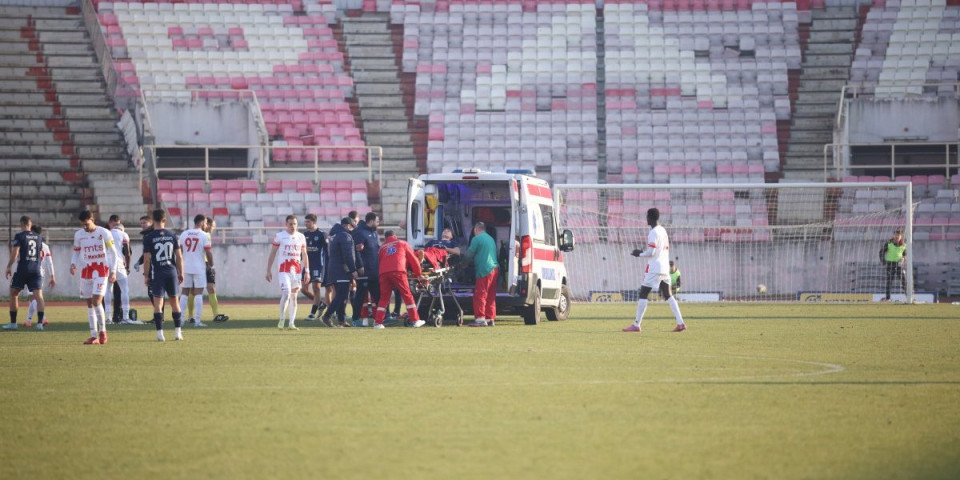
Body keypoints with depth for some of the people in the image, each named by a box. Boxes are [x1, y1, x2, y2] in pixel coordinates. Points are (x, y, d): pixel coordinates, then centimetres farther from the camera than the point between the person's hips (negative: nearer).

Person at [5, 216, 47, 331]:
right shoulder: (38, 237, 10)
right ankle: (40, 322, -14)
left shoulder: (19, 236, -5)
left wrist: (9, 266, -3)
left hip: (23, 269, -4)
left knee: (13, 294, 10)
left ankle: (13, 323, 11)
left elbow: (14, 253, -11)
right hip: (36, 269, 4)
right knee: (38, 295, -2)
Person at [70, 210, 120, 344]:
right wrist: (73, 264, -7)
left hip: (102, 270, -4)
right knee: (89, 303, 5)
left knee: (97, 301, -16)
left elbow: (113, 253, -1)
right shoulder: (78, 235, 5)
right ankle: (94, 336, 9)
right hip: (86, 270, 4)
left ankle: (102, 331, 1)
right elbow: (76, 252, 14)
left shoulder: (104, 233, -6)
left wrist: (113, 271, -7)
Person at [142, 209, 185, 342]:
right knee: (174, 301, 12)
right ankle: (178, 332, 12)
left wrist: (146, 276, 2)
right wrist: (181, 273, 12)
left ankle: (160, 333, -5)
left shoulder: (148, 237, -6)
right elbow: (179, 257, 3)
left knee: (158, 303, 0)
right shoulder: (172, 236, 2)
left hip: (157, 273, -3)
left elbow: (147, 259, -7)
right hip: (172, 272, 3)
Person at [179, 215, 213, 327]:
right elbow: (208, 253, -10)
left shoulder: (184, 234, 6)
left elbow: (179, 252, 6)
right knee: (198, 293, -1)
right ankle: (197, 321, -5)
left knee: (185, 292, 11)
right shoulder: (204, 235, -7)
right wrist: (211, 265, 5)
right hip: (199, 268, -4)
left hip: (186, 268, 4)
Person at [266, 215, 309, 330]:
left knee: (294, 296, 6)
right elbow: (272, 254, 1)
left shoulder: (301, 237, 9)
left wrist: (307, 271, 10)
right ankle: (282, 320, -6)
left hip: (297, 270, 4)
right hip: (284, 270, -4)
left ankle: (292, 323, 10)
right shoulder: (280, 236, -2)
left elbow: (304, 255, 15)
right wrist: (268, 270, -2)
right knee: (286, 293, -17)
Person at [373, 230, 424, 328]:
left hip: (383, 273, 3)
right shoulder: (402, 244, 21)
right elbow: (413, 259, 20)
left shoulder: (382, 248, 27)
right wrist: (418, 274, 29)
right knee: (407, 296, 3)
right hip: (398, 271, -3)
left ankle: (378, 322, 2)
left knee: (384, 298, 9)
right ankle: (416, 321, -1)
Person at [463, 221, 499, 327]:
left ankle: (480, 319, -13)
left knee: (480, 295, -8)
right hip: (495, 269, 9)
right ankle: (490, 319, 13)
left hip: (484, 271, -9)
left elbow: (469, 255, -5)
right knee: (491, 297, 12)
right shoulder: (491, 239, 21)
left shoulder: (477, 239, -6)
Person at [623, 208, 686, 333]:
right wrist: (642, 252, 20)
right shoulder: (663, 231, 15)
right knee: (668, 295, 9)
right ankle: (680, 323, 0)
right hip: (665, 268, 8)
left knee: (643, 294, -3)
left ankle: (636, 325, -5)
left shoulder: (653, 232, -12)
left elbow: (651, 253, -18)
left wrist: (640, 254, 0)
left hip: (654, 268, -8)